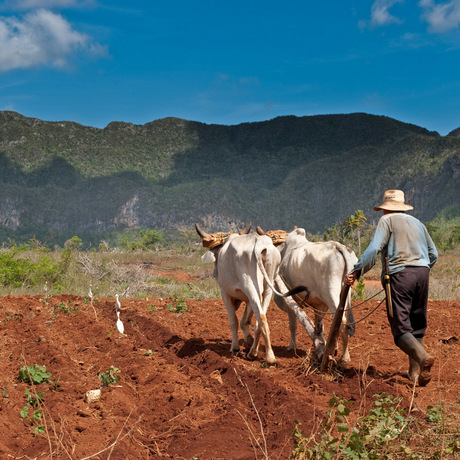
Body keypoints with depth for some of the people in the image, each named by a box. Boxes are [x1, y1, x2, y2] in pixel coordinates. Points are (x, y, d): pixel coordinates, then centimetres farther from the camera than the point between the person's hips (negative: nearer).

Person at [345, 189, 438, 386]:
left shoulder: (387, 220, 5)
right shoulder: (417, 223, 23)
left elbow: (373, 249, -10)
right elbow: (433, 254, 24)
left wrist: (355, 272, -9)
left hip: (399, 274, -6)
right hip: (422, 274, 6)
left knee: (400, 327, -7)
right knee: (417, 325, 14)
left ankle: (423, 357, -32)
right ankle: (414, 372, 13)